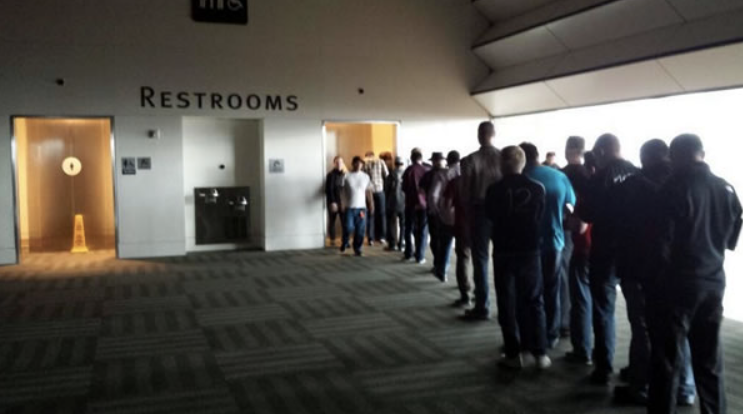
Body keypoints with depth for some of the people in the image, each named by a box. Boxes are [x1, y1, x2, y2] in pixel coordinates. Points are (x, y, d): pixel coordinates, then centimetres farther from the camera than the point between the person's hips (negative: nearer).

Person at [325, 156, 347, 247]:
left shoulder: (344, 175, 8)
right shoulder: (331, 175, -6)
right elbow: (329, 190, -10)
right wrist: (332, 202, -16)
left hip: (342, 202, 3)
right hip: (333, 202, -3)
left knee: (344, 221, -4)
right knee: (332, 221, 7)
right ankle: (332, 241, 18)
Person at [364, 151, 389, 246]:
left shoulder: (365, 164, 1)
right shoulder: (381, 162, 2)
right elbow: (387, 174, -2)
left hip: (368, 191, 0)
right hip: (380, 190, 0)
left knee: (370, 215, 5)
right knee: (381, 214, 12)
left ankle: (371, 238, 3)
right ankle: (381, 236, 12)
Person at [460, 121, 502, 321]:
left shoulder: (470, 160, -7)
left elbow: (465, 192, -6)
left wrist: (468, 214, 6)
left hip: (480, 211, -2)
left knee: (481, 259, 3)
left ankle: (482, 307, 4)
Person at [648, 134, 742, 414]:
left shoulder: (675, 188, -15)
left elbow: (663, 240, -15)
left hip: (679, 281, -6)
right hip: (713, 280, 6)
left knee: (668, 359, 2)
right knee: (709, 359, 15)